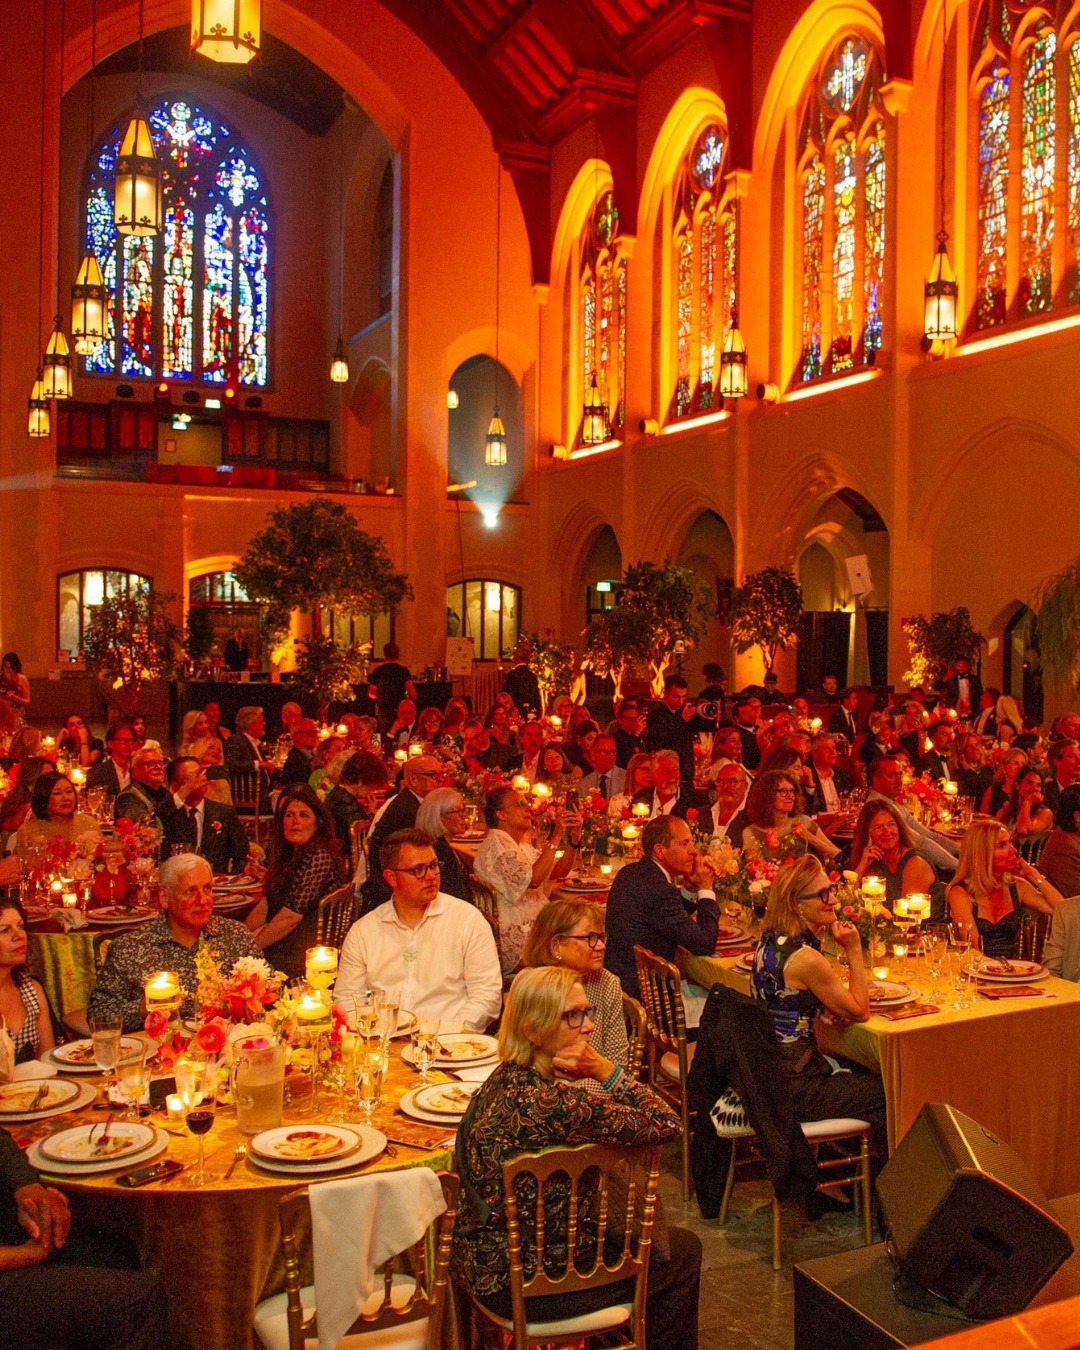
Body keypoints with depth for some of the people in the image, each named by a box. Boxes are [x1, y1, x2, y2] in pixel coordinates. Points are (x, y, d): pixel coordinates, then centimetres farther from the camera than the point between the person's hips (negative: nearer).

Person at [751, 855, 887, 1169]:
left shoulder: (770, 940, 3)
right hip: (792, 1089, -9)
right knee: (887, 1092, 8)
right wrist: (854, 951, -15)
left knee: (866, 1072, 24)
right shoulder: (805, 958, -25)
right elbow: (860, 1012, -14)